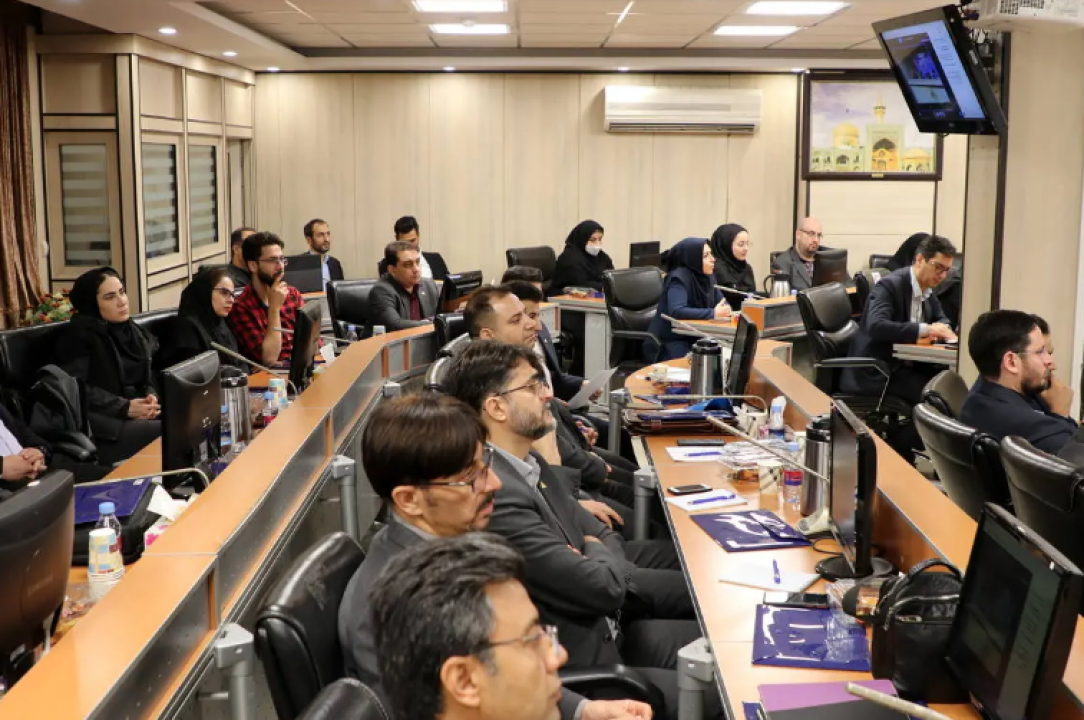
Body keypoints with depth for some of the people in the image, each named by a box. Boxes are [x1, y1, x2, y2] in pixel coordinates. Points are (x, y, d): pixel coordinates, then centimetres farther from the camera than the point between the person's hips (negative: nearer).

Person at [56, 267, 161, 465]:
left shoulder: (135, 332, 21)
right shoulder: (78, 335, -1)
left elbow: (150, 376, 20)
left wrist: (151, 396, -5)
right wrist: (123, 407, -18)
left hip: (140, 416, 7)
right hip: (100, 424, -7)